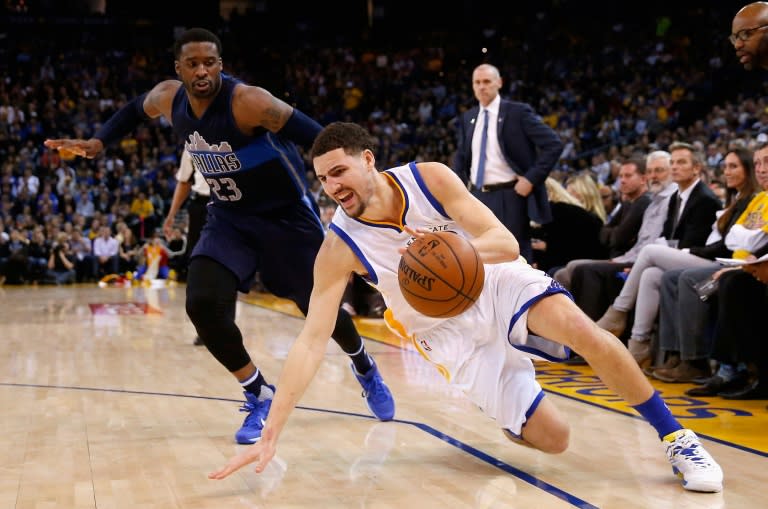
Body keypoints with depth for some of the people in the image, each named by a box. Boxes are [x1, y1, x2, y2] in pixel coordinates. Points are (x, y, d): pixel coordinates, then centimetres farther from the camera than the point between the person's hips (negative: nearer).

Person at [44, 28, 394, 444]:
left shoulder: (248, 101, -29)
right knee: (203, 305, -17)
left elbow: (316, 137, -30)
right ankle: (259, 397, 4)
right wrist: (97, 143, 6)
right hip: (228, 218, 5)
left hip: (286, 215, -4)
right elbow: (136, 110, 15)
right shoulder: (168, 97, -10)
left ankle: (364, 367, 42)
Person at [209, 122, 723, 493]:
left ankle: (675, 436, -13)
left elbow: (507, 244, -21)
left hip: (501, 283, 0)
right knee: (552, 438, -12)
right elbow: (311, 341, -21)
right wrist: (271, 434, -29)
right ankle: (510, 415, 27)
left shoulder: (429, 177, -17)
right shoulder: (340, 247, -18)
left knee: (579, 328, -33)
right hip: (454, 331, 0)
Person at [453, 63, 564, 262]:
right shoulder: (468, 118, 11)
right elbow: (461, 157, 24)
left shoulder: (518, 112, -6)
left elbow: (554, 144, -10)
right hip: (477, 197, 6)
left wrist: (531, 179, -14)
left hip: (509, 196, -5)